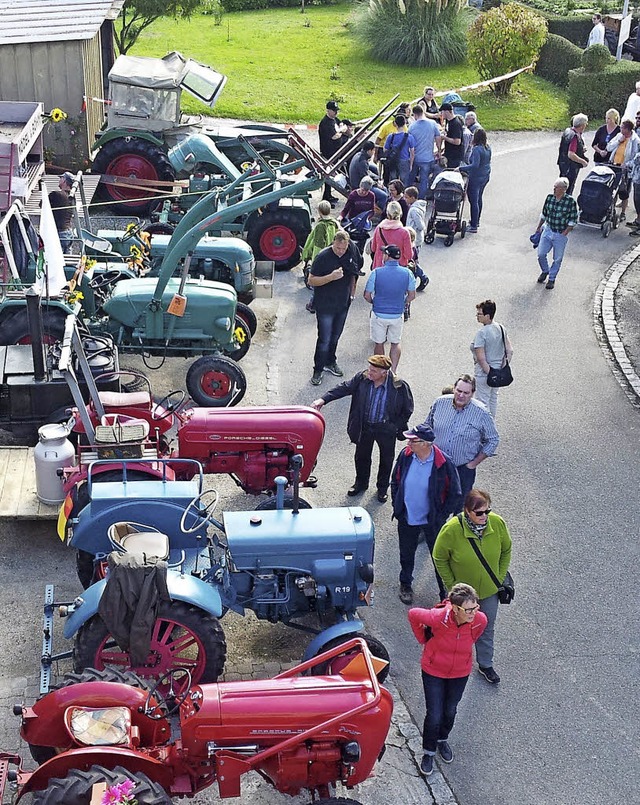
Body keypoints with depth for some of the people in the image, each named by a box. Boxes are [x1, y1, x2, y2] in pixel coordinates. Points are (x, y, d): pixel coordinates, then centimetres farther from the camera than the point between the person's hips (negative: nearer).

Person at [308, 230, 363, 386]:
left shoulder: (352, 252, -4)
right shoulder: (323, 257, -20)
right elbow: (311, 281, -18)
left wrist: (351, 293, 11)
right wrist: (331, 277, -30)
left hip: (343, 304, 5)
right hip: (325, 306, -5)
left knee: (335, 336, 20)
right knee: (324, 340, -2)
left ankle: (330, 362, 38)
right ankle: (318, 370, 12)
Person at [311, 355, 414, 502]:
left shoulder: (399, 386, -24)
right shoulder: (362, 378, -17)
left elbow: (407, 410, -11)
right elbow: (344, 388, -10)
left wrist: (396, 427, -11)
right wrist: (323, 399, -19)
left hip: (386, 429, -2)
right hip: (365, 426, 2)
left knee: (386, 459, 18)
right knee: (362, 456, 21)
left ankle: (382, 487, 43)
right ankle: (361, 483, 48)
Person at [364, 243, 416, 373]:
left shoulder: (376, 273, -16)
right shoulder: (407, 273, -10)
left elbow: (367, 295, -10)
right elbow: (412, 296, -2)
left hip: (379, 314, -2)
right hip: (397, 315, 2)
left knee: (379, 344, 15)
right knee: (395, 343, 18)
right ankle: (393, 370, 9)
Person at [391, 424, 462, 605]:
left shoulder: (444, 463, -22)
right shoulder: (405, 456, -11)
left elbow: (455, 495, -11)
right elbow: (395, 481, 6)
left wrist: (441, 516, -11)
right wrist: (397, 506, 4)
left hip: (432, 521, -4)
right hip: (407, 519, 4)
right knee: (406, 554, 22)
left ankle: (446, 594, 25)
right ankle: (405, 585, 46)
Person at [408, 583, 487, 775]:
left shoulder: (480, 620, -27)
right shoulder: (438, 618, -37)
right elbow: (413, 614, -16)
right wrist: (423, 640, -6)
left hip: (460, 673, 3)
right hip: (433, 671, -3)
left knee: (450, 711, 23)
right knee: (434, 715, 5)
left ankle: (442, 739, 54)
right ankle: (429, 751, 33)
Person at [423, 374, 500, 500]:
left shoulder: (481, 413, -14)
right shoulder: (440, 403, -6)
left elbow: (493, 440, -3)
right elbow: (427, 427, 10)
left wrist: (474, 463, -4)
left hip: (463, 469, -2)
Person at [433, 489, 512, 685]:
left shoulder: (497, 523, -20)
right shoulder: (452, 529, -29)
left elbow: (506, 551, 0)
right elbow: (439, 559, -12)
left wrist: (500, 577, 0)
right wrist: (451, 585, -10)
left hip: (489, 590, 3)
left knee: (487, 628, 21)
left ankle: (485, 664, 43)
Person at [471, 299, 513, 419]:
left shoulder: (481, 333, -24)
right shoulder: (501, 328, -1)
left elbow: (481, 358, -27)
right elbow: (510, 351, 1)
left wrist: (490, 373, -18)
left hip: (484, 372, -8)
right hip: (498, 370, 8)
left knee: (482, 401, 6)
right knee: (493, 398, 24)